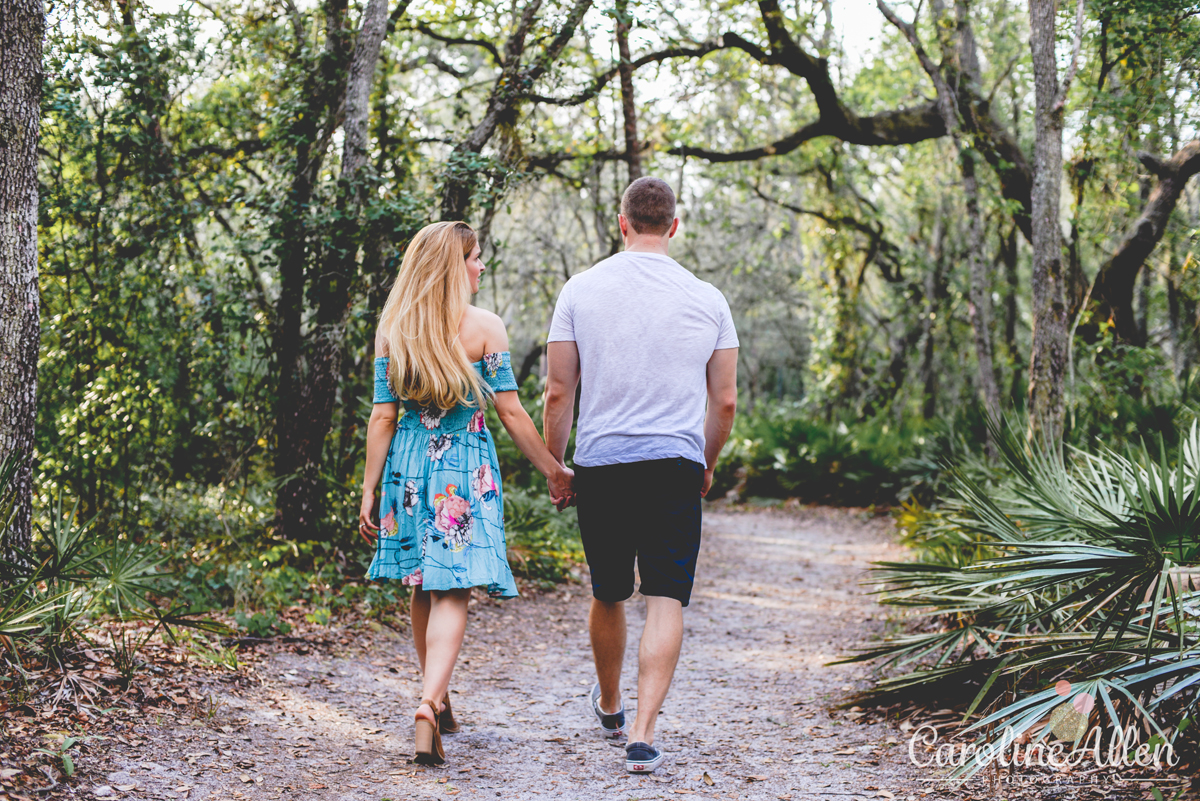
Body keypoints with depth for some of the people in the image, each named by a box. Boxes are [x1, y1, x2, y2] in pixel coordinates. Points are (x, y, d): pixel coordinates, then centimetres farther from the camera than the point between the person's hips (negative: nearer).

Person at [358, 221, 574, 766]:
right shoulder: (484, 327, -7)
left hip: (409, 467, 4)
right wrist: (554, 471, 3)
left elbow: (383, 417, 2)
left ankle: (437, 700, 30)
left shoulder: (391, 329, 3)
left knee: (423, 589, 17)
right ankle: (428, 705, -22)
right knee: (451, 592, -5)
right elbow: (511, 413, -6)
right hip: (465, 473, -4)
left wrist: (368, 492, 5)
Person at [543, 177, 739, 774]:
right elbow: (725, 401, 5)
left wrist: (553, 467, 11)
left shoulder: (582, 289, 1)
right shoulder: (706, 299, 2)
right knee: (665, 600, -1)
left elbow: (558, 393, 0)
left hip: (599, 463, 1)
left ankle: (609, 708, 37)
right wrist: (705, 469, 19)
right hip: (676, 464, -1)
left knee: (607, 594, 16)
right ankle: (643, 735, -11)